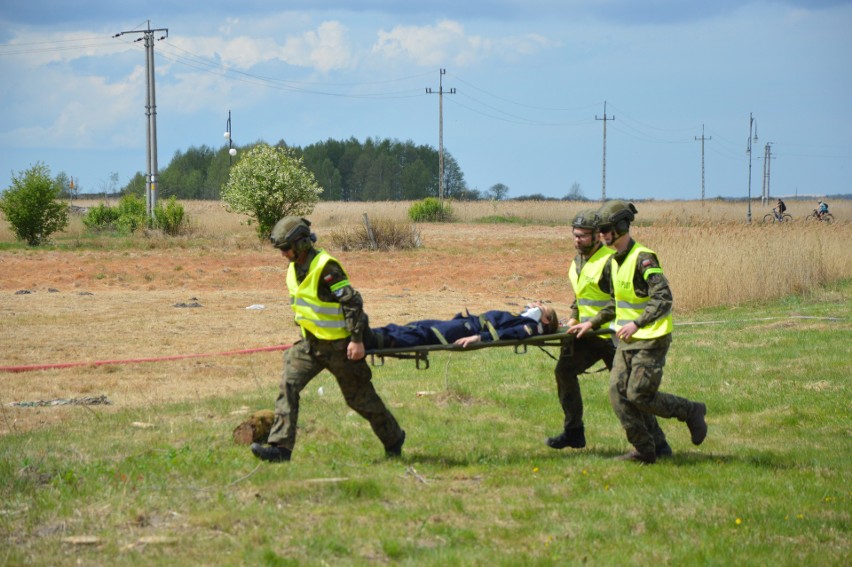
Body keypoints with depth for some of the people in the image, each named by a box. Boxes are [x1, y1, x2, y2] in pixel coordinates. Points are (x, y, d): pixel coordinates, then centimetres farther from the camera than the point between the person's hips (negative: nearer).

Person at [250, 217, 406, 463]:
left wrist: (357, 340, -24)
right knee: (289, 384, -9)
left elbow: (352, 301, -23)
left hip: (339, 344, -8)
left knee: (359, 396, 5)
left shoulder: (325, 267, -22)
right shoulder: (295, 269, 5)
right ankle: (280, 447, -13)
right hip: (311, 342, 8)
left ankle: (393, 439, 26)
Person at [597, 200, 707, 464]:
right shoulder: (616, 260, 12)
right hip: (628, 341, 9)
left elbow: (663, 299, -22)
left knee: (639, 396, -10)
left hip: (651, 340, -9)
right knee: (618, 392, 0)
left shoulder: (643, 258, -16)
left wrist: (637, 324, -27)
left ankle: (691, 412, 12)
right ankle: (643, 449, 7)